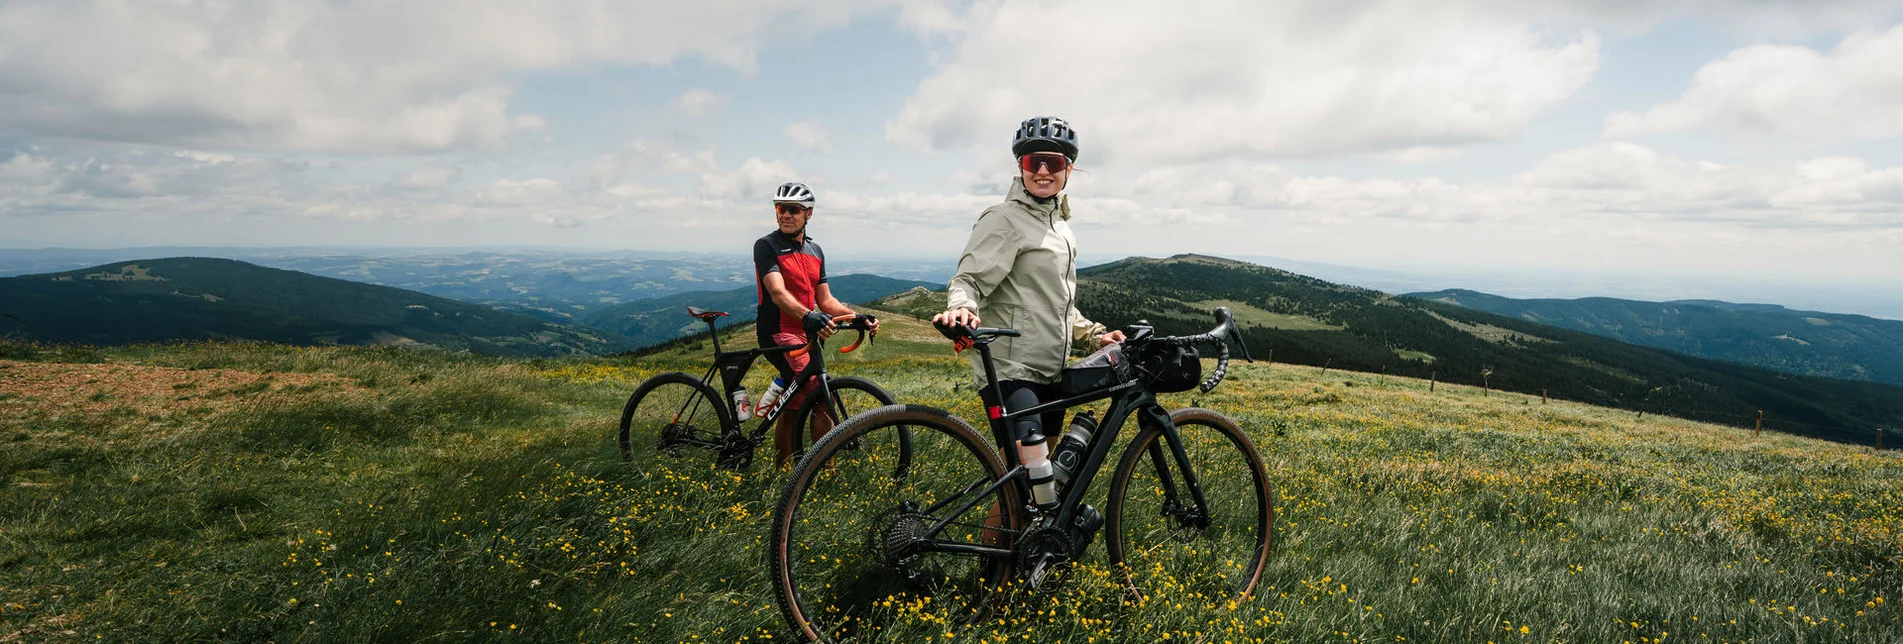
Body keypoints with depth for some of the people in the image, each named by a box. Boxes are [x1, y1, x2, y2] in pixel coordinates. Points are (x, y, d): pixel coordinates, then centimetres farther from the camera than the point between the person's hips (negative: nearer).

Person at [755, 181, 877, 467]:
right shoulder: (766, 246, -8)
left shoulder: (815, 250, 14)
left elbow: (825, 300, 14)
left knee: (791, 408, 14)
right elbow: (778, 293, -23)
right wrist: (807, 316, -42)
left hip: (804, 335, 7)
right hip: (779, 334, -7)